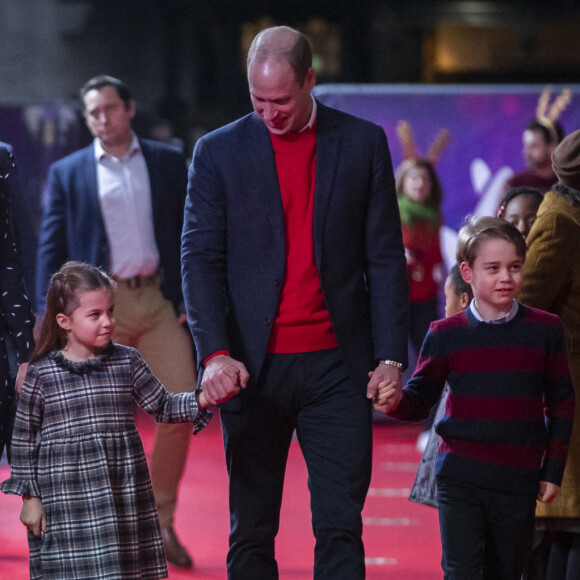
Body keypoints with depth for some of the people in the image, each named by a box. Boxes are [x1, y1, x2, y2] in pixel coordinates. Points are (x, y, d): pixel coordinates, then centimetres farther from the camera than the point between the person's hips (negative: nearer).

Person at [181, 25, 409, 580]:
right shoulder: (218, 151, 4)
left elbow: (385, 257, 6)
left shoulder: (363, 143, 5)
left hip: (336, 365, 0)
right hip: (252, 367, 0)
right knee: (251, 535, 5)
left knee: (340, 528, -3)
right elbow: (200, 259, -1)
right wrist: (215, 353, -15)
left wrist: (390, 357, -2)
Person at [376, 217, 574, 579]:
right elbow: (421, 398, 4)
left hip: (518, 481, 1)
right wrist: (395, 402, -19)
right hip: (460, 479, -1)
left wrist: (554, 469, 5)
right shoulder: (447, 335, 0)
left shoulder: (545, 331, 3)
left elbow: (562, 403, 8)